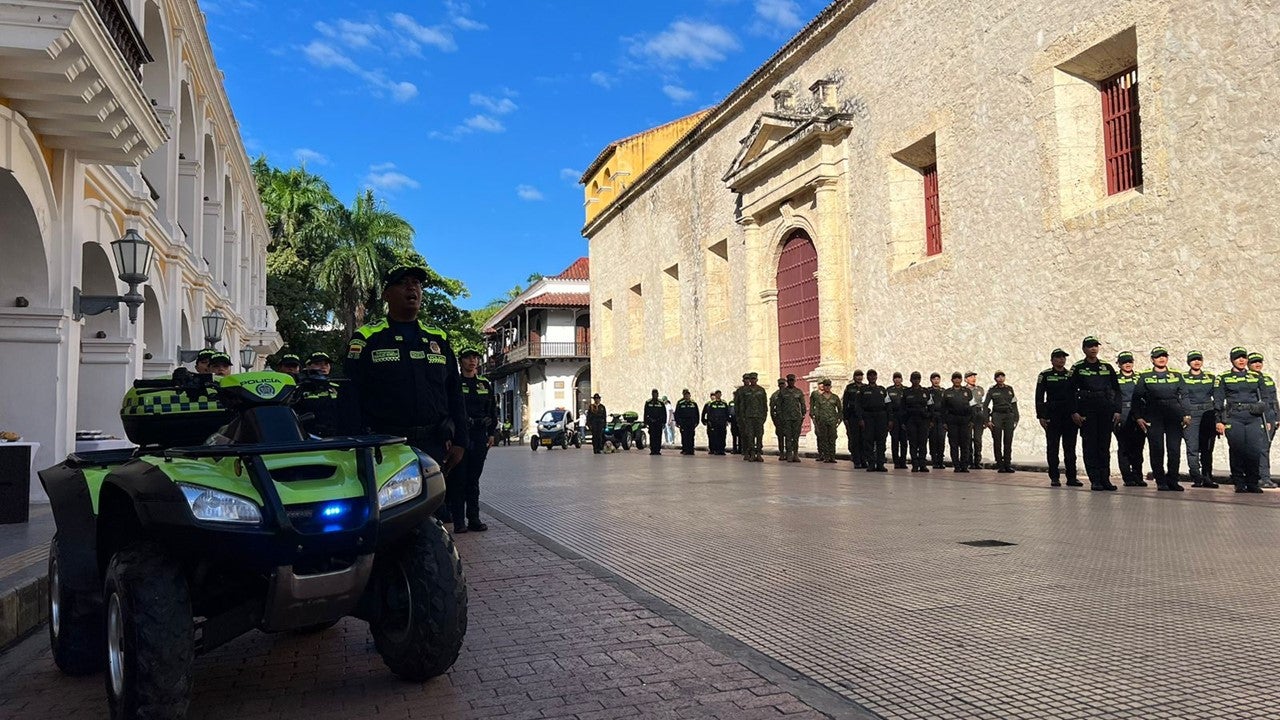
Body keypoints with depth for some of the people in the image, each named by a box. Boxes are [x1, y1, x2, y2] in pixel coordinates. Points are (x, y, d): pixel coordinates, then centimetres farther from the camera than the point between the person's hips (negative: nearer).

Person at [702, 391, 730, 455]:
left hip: (722, 424, 2)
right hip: (714, 424, -2)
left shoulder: (724, 403, 8)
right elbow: (709, 413, 3)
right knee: (714, 437, -4)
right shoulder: (710, 404, 3)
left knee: (722, 437, -1)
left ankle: (722, 450, 3)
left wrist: (727, 421, 5)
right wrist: (709, 421, -3)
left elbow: (727, 413, 12)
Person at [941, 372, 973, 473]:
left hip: (965, 420, 0)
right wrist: (944, 422, 3)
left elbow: (972, 407, 9)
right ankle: (956, 466, 4)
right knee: (954, 444, -1)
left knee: (965, 444, -1)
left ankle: (964, 466, 4)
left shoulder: (968, 392, 11)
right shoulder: (947, 393, 10)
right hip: (952, 421, 0)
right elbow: (943, 409, 10)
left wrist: (972, 421, 1)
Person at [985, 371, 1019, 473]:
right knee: (997, 442, -2)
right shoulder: (992, 390, 3)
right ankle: (1000, 465, 2)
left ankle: (1007, 465, 4)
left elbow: (1014, 404, 15)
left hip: (1009, 415, 2)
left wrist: (1015, 419, 9)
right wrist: (987, 420, -6)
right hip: (997, 416, -2)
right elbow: (986, 405, 2)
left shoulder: (1009, 389, 11)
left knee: (1008, 442, -1)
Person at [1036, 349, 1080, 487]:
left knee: (1070, 448, 5)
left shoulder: (1072, 375, 11)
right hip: (1052, 417, -3)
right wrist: (1041, 416, -8)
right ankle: (1054, 478, 4)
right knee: (1052, 448, -1)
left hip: (1070, 416, 3)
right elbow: (1039, 397, -1)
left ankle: (1071, 477, 9)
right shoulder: (1045, 375, 3)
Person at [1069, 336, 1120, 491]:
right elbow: (1072, 391, 0)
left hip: (1106, 410, 3)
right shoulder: (1077, 368, 4)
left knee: (1104, 445, 4)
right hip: (1087, 410, -2)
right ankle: (1095, 480, -1)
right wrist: (1074, 412, -8)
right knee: (1090, 445, -3)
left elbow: (1116, 390, 12)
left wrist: (1117, 410, 3)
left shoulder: (1107, 367, 12)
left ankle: (1105, 479, 8)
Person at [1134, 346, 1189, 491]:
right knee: (1157, 450, -3)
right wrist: (1138, 417, -2)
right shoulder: (1145, 376, 9)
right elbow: (1137, 398, 6)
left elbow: (1183, 397, 13)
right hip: (1153, 418, -1)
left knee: (1174, 450, -3)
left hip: (1174, 417, 1)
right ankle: (1161, 482, 5)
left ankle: (1172, 481, 7)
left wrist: (1187, 415, 2)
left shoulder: (1177, 375, 14)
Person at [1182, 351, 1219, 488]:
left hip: (1208, 415, 3)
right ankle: (1196, 479, -5)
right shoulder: (1182, 378, 4)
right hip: (1191, 416, -3)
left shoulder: (1211, 377, 14)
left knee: (1207, 449, 5)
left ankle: (1207, 478, 11)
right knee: (1193, 448, -7)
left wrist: (1218, 417, 7)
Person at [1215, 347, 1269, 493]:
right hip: (1233, 418, -2)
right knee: (1237, 451, -4)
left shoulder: (1256, 377, 15)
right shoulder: (1223, 378, 7)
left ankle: (1252, 483, 3)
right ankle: (1239, 483, 3)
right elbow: (1218, 401, 3)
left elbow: (1264, 399, 18)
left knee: (1255, 451, -7)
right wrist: (1219, 421, -4)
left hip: (1254, 418, 2)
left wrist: (1266, 421, 14)